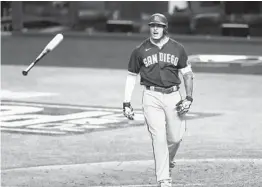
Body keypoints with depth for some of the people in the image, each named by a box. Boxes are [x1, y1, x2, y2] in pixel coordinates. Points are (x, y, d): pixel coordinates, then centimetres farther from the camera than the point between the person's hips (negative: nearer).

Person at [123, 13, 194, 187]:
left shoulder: (177, 48, 4)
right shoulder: (140, 51, 2)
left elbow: (188, 74, 8)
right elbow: (131, 77, 10)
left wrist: (189, 98, -3)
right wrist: (126, 103, 5)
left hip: (173, 96, 2)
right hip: (151, 97, -1)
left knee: (175, 138, 4)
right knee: (159, 138, -9)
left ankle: (168, 163, 37)